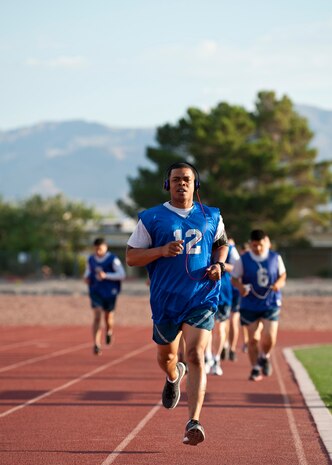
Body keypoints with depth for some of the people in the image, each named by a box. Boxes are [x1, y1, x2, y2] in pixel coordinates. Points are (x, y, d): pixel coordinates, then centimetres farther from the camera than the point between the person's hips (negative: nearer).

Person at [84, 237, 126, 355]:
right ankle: (96, 345, -20)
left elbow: (122, 275, -17)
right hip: (96, 292, 2)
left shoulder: (113, 259, -11)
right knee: (97, 317, -15)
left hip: (110, 293, -1)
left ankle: (109, 331, 49)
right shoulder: (91, 260, 3)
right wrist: (86, 277, -2)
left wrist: (106, 275, -27)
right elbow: (88, 271, 22)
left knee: (108, 319, 12)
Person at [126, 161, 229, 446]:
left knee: (196, 356, -17)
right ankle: (173, 377, 58)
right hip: (166, 298, 1)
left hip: (202, 297, -1)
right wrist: (162, 251, -17)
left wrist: (219, 264, 3)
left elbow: (221, 243, 25)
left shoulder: (211, 217, 8)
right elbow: (131, 257, -1)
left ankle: (193, 424, -23)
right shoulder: (152, 218, 0)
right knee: (166, 355, 18)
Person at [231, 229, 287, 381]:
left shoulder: (275, 258, 0)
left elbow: (282, 274, 14)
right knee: (253, 339, 0)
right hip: (250, 305, 0)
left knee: (269, 338, -9)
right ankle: (255, 369, 17)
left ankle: (264, 357, 24)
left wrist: (279, 283, -8)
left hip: (271, 304, 1)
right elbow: (234, 278, 1)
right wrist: (240, 287, -20)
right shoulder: (243, 260, -5)